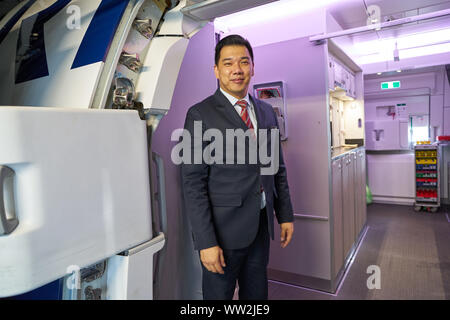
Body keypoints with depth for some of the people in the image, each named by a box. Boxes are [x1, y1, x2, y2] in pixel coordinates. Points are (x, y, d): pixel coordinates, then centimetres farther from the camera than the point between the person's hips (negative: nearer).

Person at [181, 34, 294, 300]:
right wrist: (206, 242, -17)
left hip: (262, 225, 6)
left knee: (257, 294, 20)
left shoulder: (267, 112, 9)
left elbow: (278, 168, 13)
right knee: (219, 293, 12)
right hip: (224, 229, -5)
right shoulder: (200, 115, -10)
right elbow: (193, 183, -14)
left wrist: (286, 215, 11)